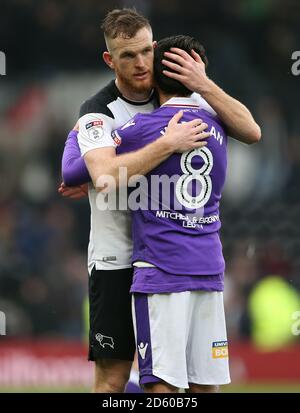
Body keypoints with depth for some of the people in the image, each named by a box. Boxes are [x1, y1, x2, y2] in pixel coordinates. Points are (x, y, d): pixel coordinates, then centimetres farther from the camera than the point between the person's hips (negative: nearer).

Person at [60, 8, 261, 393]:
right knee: (112, 378, -5)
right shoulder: (98, 112, -9)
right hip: (116, 262, -4)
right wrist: (168, 144, -29)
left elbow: (250, 131, -2)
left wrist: (205, 86, -14)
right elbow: (107, 176, -27)